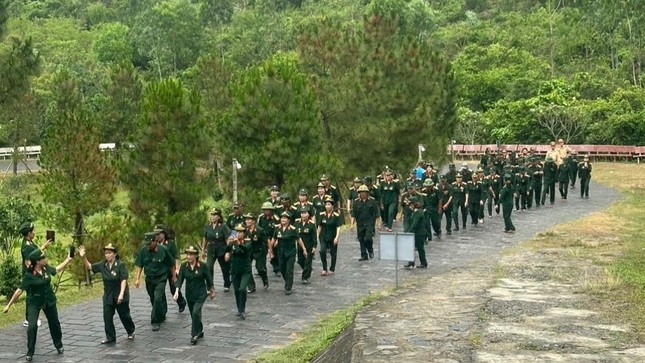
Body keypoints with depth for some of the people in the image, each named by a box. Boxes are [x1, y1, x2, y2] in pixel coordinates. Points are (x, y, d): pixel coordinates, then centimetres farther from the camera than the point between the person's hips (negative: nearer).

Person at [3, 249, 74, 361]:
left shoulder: (46, 268, -9)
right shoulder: (29, 275, -24)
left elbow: (56, 270, 15)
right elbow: (19, 290, -21)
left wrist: (67, 260, 18)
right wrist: (9, 305, -20)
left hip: (49, 301, 5)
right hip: (34, 303, -5)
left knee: (54, 323, 16)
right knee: (32, 326, -16)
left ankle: (59, 346, 37)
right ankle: (30, 352, 0)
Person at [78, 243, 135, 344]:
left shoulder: (120, 265, -17)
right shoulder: (103, 264, -1)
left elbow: (124, 280, -20)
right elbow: (89, 266, 7)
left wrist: (121, 294, -28)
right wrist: (83, 257, -10)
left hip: (120, 295, -5)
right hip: (108, 296, 5)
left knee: (124, 315, 11)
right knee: (107, 317, 1)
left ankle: (131, 332, 33)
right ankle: (110, 337, 11)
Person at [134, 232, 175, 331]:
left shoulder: (163, 250, -12)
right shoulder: (143, 250, -5)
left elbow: (171, 264, 0)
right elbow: (139, 265, 1)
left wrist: (174, 277, 7)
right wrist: (137, 279, -7)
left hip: (161, 279, -4)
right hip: (149, 279, 4)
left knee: (158, 299, -16)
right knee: (153, 300, 14)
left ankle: (156, 322, -8)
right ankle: (162, 316, 38)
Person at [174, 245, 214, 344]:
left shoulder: (203, 266, -11)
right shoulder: (184, 266, -4)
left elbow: (208, 279, -1)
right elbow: (180, 279, -8)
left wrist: (211, 291, 8)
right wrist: (177, 291, -23)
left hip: (200, 294, -4)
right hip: (189, 294, 4)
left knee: (196, 312, -20)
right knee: (193, 315, 14)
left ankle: (194, 335, -11)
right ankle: (200, 331, 37)